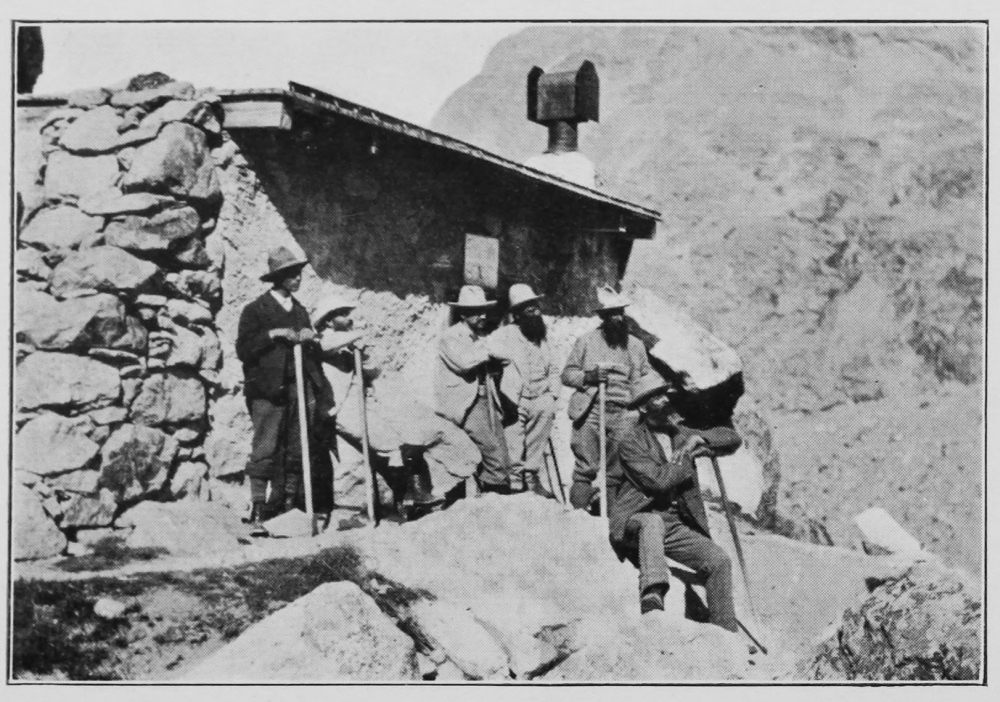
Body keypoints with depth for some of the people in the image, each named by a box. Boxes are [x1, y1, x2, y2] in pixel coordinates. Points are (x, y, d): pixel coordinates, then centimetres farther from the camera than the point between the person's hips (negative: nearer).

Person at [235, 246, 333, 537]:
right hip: (268, 389, -6)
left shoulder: (300, 311, 19)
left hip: (300, 389, 6)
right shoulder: (255, 310, 1)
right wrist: (273, 334, -14)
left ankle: (287, 504, 9)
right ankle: (257, 514, -9)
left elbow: (314, 355, 23)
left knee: (297, 452, 2)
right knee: (265, 450, -10)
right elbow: (243, 349, -7)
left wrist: (310, 340, 1)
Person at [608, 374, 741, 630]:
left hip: (674, 526, 6)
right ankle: (652, 594, -53)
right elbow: (658, 480, -17)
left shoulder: (678, 434, 14)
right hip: (635, 520, -6)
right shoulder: (628, 438, -6)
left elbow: (732, 438, 14)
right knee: (653, 521, -40)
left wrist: (699, 438, -5)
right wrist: (688, 455, -6)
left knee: (719, 560, -11)